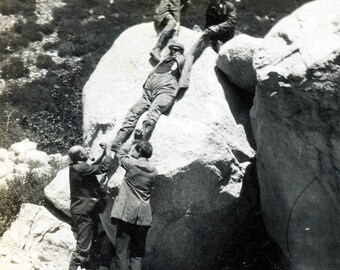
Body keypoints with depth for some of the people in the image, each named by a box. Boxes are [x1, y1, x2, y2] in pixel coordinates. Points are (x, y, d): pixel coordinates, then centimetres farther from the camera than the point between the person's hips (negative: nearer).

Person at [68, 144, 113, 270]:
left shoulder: (77, 167, 9)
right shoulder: (80, 168, -20)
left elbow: (93, 166, 25)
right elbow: (102, 168, -21)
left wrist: (103, 155, 16)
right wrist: (108, 154, -6)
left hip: (85, 211, 10)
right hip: (83, 212, -10)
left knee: (87, 245, 20)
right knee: (83, 247, -9)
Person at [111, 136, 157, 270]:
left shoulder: (131, 163, -6)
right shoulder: (153, 171, 6)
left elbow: (121, 153, 13)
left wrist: (133, 142, 22)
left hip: (127, 214, -4)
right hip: (143, 217, 5)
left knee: (122, 253, -2)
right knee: (138, 255, 10)